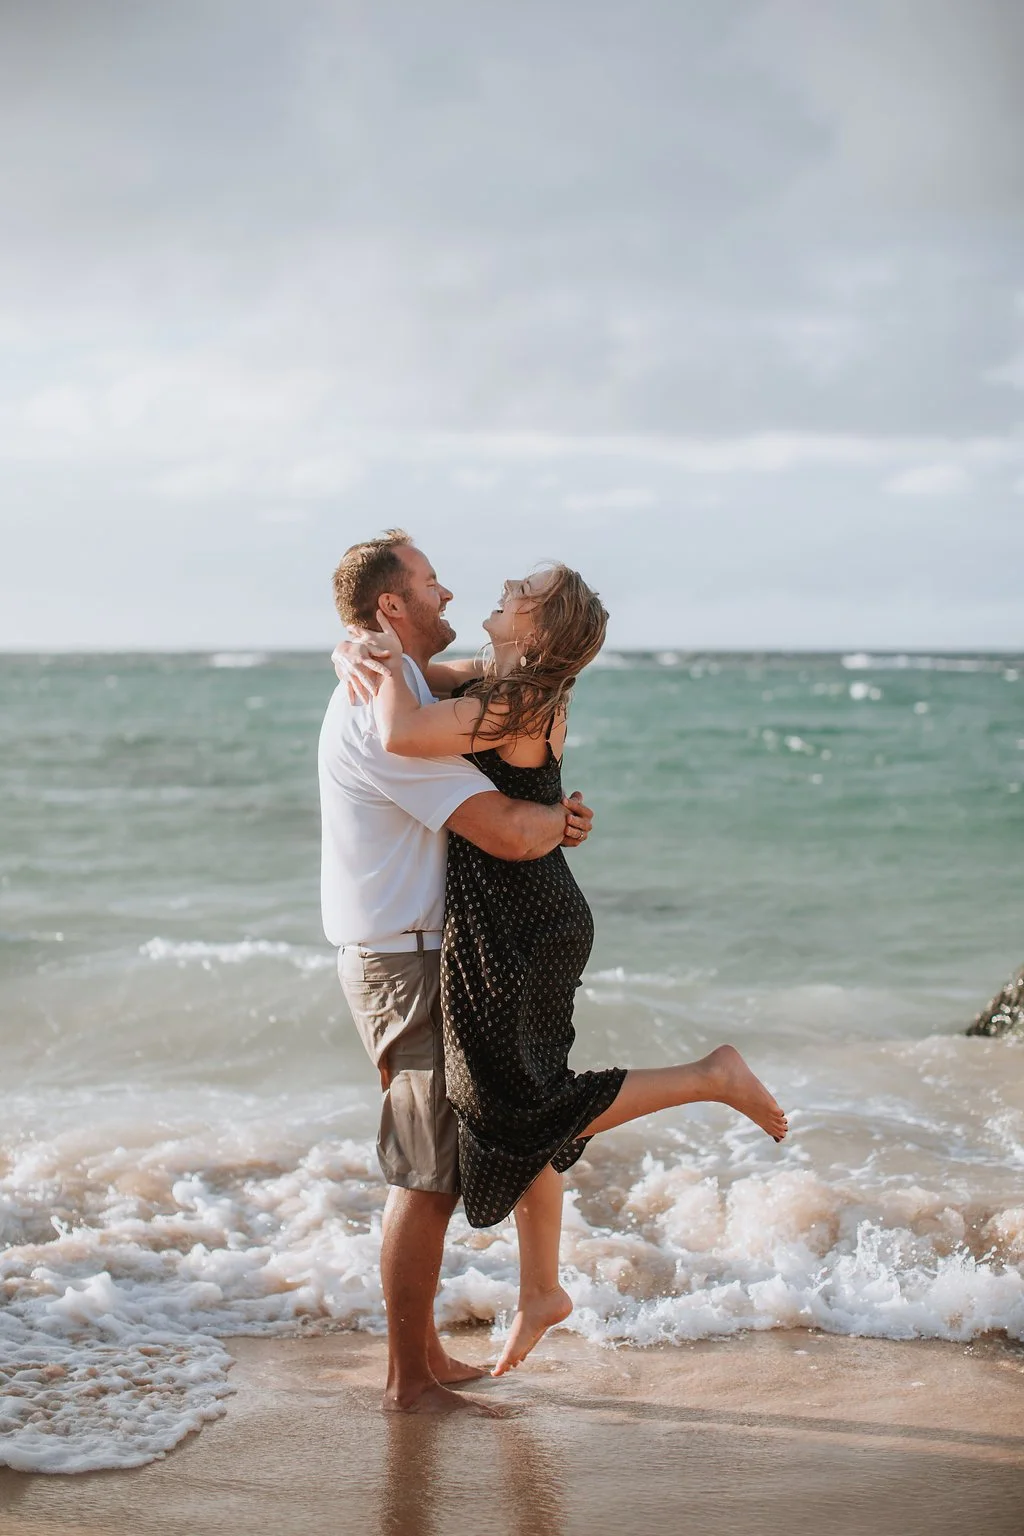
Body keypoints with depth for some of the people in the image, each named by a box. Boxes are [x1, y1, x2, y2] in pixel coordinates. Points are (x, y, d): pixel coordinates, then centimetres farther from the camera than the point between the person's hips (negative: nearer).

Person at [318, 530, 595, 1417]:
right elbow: (504, 833, -26)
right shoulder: (388, 712, -20)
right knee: (427, 1177, -5)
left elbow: (484, 808, 20)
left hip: (410, 955, 11)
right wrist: (559, 818, -4)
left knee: (429, 1170, 17)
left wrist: (548, 818, -2)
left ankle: (425, 1353, 26)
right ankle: (409, 1381, 4)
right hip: (404, 963, -11)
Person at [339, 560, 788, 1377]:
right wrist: (372, 652, -3)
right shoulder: (511, 683, 6)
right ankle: (541, 1292, 28)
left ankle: (711, 1077, 3)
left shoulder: (511, 708, -22)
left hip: (521, 933, -10)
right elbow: (426, 677, 19)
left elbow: (401, 735, -34)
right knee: (515, 1108, 16)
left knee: (521, 1110, -1)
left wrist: (389, 659, -17)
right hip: (526, 923, 10)